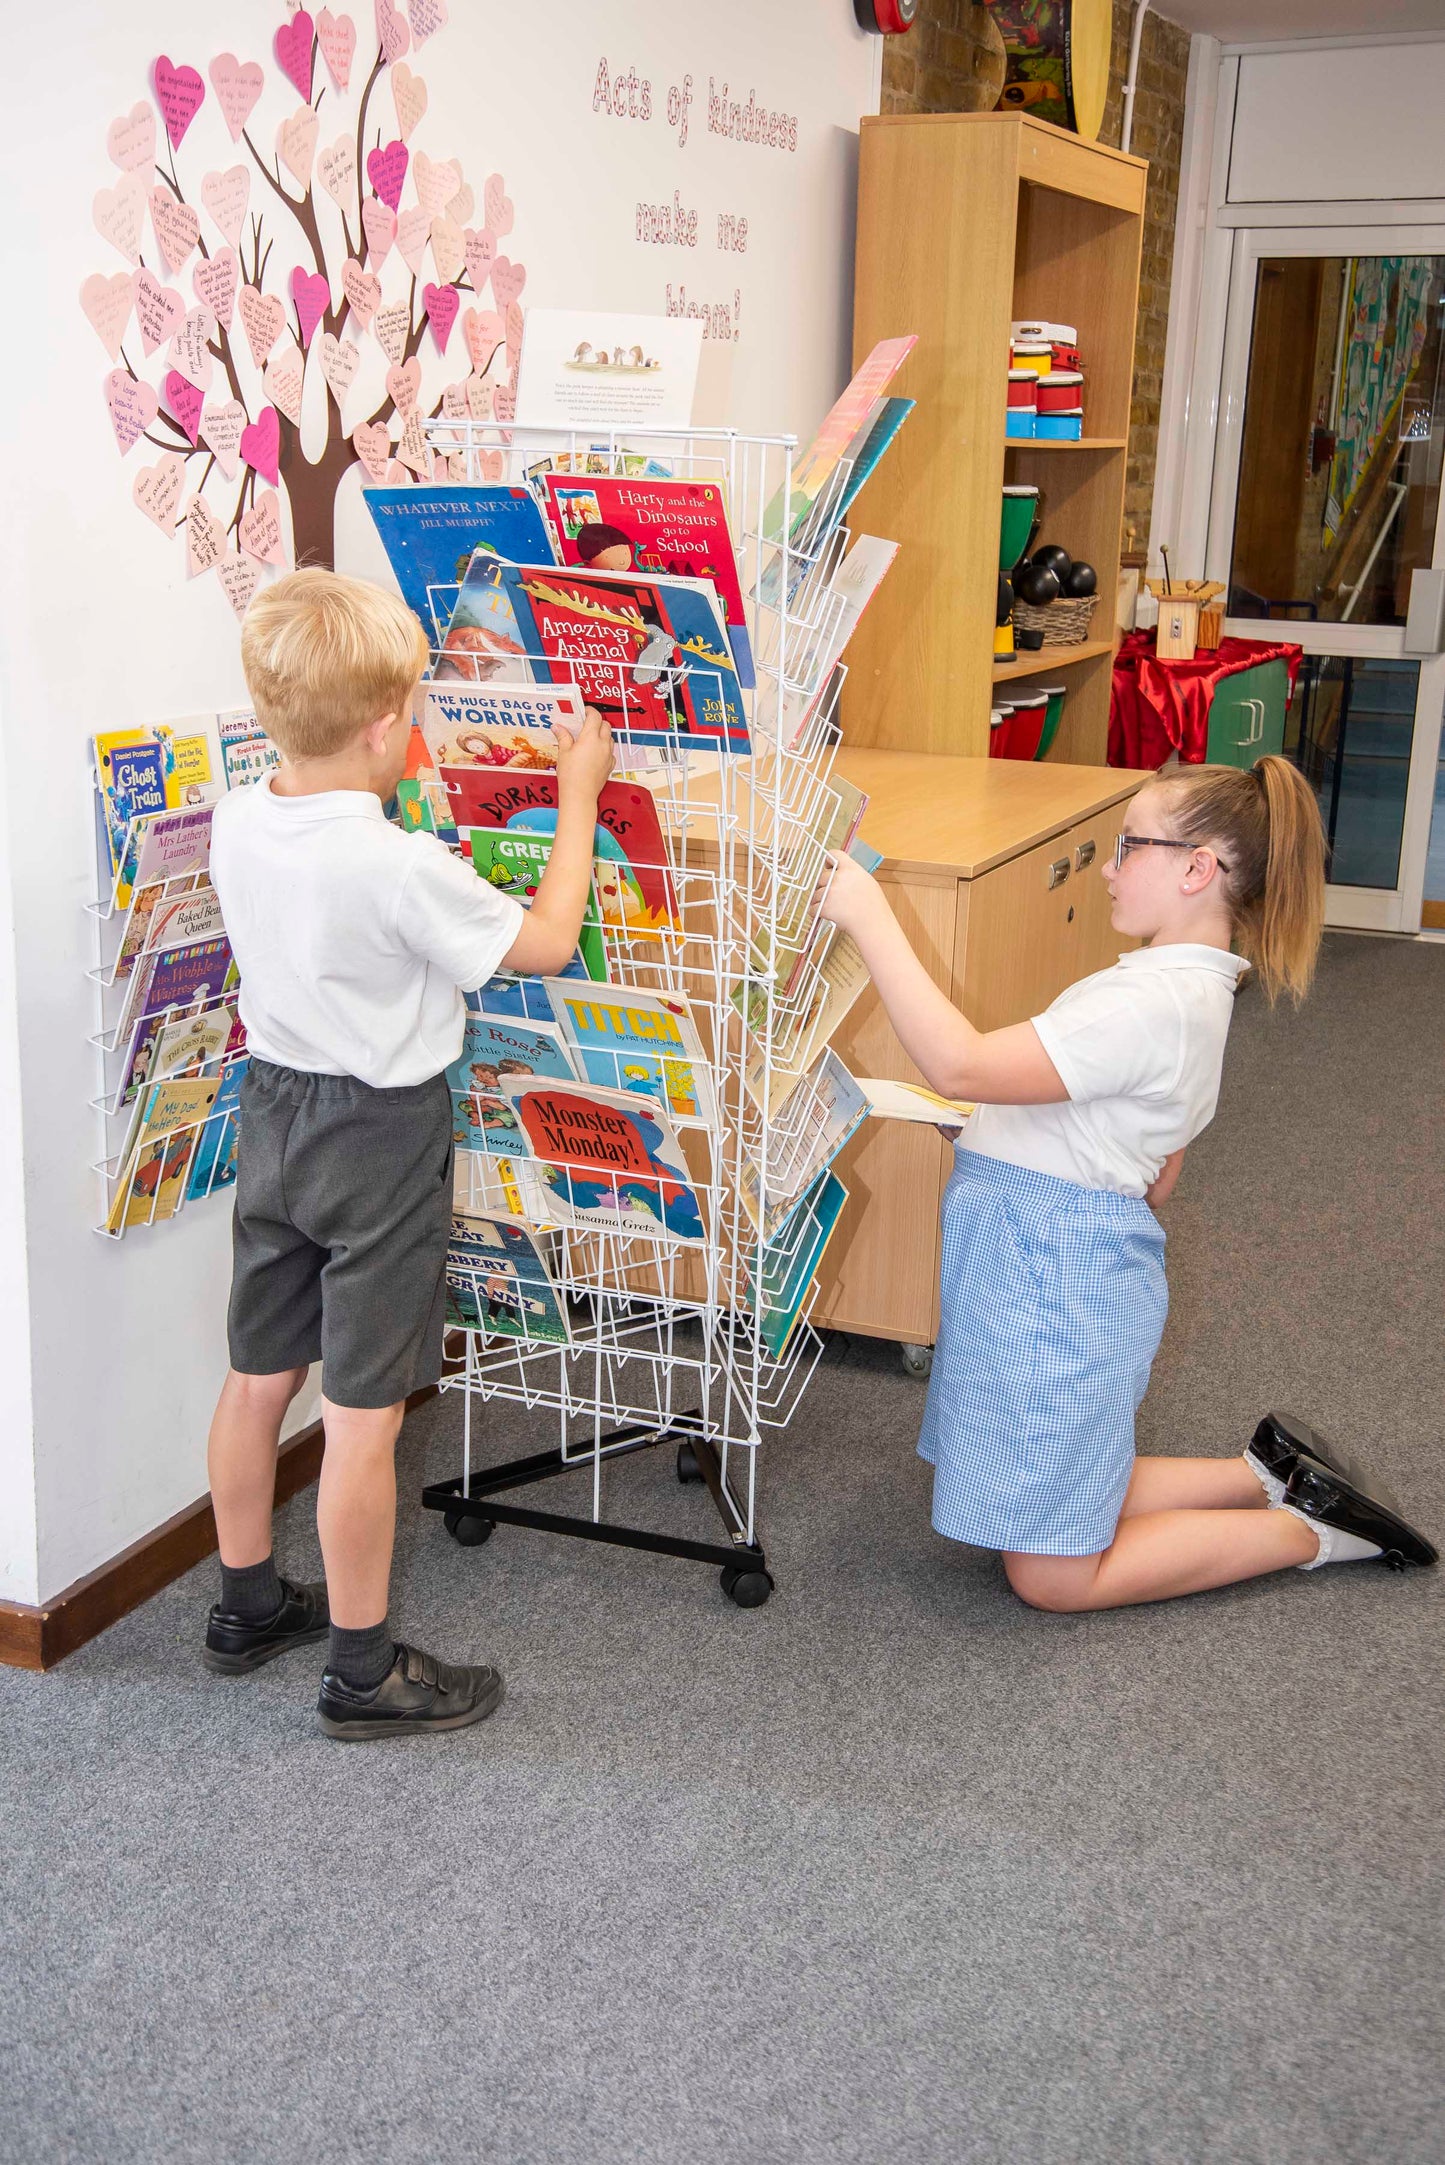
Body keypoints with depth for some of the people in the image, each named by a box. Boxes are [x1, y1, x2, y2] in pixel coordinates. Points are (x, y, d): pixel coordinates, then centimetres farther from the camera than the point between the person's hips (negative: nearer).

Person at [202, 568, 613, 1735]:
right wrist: (578, 792, -4)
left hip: (275, 1113, 8)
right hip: (381, 1143, -7)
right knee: (364, 1416, 3)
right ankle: (365, 1669, 16)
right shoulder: (405, 868, -25)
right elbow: (546, 942, -12)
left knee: (260, 1378, 19)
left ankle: (249, 1603, 37)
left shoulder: (237, 824, -4)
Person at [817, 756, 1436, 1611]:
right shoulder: (1190, 986, 11)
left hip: (1059, 1290, -10)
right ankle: (1274, 1477, 24)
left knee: (1052, 1577, 3)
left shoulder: (1156, 1002, -23)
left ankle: (1311, 1531, 11)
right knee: (1055, 1508, 21)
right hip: (1050, 1271, 10)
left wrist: (870, 919, -28)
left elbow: (961, 1065, -31)